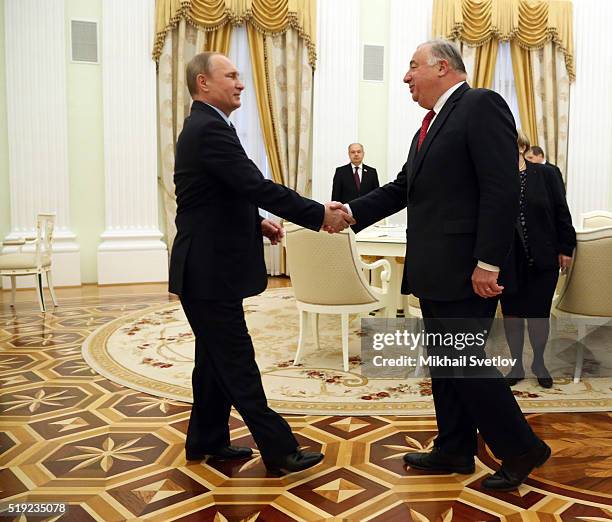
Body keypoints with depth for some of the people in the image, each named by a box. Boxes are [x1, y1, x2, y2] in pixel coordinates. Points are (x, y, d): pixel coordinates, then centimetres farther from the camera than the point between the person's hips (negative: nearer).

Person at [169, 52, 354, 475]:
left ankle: (207, 440, 29)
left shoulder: (204, 127, 16)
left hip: (208, 267, 11)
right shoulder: (210, 129, -17)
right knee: (238, 361, -3)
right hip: (210, 270, -11)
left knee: (217, 357, 17)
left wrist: (256, 223, 10)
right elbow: (258, 185, -25)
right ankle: (279, 450, 7)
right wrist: (320, 214, -21)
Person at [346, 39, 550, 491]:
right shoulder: (433, 122, 19)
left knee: (466, 362, -2)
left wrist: (488, 263, -23)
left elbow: (502, 189, -19)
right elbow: (403, 187, 17)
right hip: (435, 271, 10)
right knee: (443, 364, 15)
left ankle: (522, 450, 17)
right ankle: (454, 450, 29)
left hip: (466, 272, -9)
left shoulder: (481, 105, -10)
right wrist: (351, 212, 8)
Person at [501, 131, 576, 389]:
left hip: (542, 260, 0)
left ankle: (539, 363, 30)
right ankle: (517, 366, 26)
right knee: (511, 314, 9)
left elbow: (561, 213, 0)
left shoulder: (546, 174, -1)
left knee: (539, 314, 7)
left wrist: (565, 248, -1)